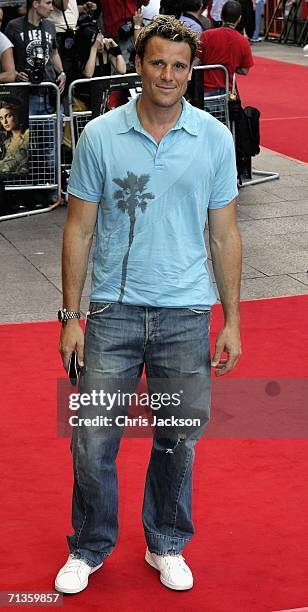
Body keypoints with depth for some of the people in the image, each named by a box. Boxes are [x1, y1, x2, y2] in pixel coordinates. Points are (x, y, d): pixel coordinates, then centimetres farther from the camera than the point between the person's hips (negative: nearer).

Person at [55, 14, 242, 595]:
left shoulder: (215, 139, 0)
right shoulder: (100, 136, -3)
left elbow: (224, 234, 4)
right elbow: (79, 229, 1)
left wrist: (232, 319, 3)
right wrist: (70, 316, -2)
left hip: (185, 314, 1)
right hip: (113, 311, -1)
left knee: (179, 442, 11)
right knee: (93, 441, 2)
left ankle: (166, 546, 32)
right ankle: (89, 547, 25)